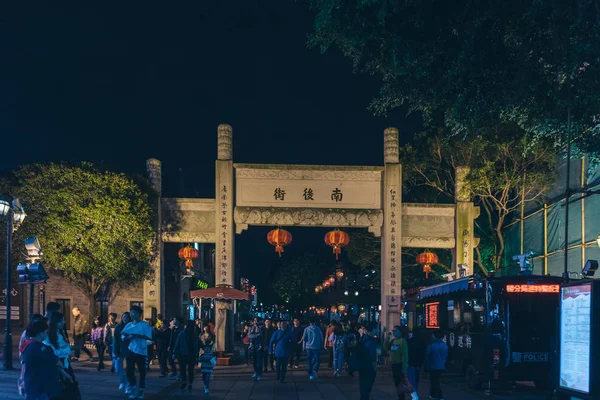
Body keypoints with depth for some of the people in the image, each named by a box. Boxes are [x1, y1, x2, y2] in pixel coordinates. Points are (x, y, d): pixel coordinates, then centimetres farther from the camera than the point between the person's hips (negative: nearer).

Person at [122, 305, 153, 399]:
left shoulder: (144, 324, -7)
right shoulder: (129, 325, 11)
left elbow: (148, 337, -16)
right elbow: (123, 335, 8)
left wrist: (136, 336, -22)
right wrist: (127, 337, -15)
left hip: (141, 351, -5)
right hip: (131, 350, 5)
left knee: (142, 372, 3)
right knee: (129, 371, 4)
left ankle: (141, 391, 14)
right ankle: (133, 388, 21)